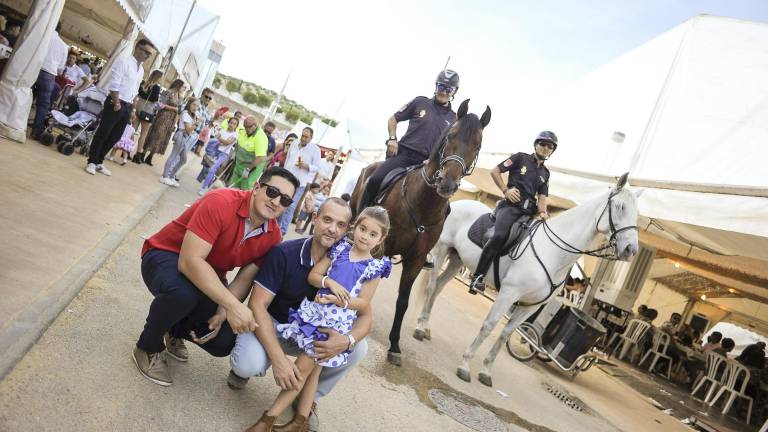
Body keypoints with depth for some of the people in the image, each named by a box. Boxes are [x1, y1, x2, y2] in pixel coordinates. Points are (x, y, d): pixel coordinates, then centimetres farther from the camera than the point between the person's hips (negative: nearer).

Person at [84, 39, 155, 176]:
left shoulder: (141, 69, 15)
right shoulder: (123, 61, -8)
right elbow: (114, 84, -14)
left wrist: (131, 107, 11)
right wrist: (116, 103, -15)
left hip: (127, 106, 8)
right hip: (115, 103, -7)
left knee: (115, 137, 11)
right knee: (102, 134, 0)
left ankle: (99, 162, 23)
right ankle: (91, 162, 10)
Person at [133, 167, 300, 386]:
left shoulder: (273, 236, -12)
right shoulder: (221, 203, -31)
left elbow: (245, 279, -8)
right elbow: (190, 261, -37)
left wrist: (223, 313, -26)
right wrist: (233, 305, -42)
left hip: (209, 278, 5)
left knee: (223, 342, -12)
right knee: (184, 292, -39)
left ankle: (175, 330, 24)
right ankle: (148, 348, -5)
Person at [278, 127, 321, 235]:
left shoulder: (315, 150, -6)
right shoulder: (294, 145, 8)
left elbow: (316, 167, -5)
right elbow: (287, 160, 17)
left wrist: (306, 166, -23)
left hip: (299, 183, -5)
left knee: (290, 207, -6)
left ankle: (282, 230, 1)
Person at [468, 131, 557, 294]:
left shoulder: (545, 173, 23)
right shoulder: (520, 158, 9)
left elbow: (542, 197, 16)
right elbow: (495, 171, 5)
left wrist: (542, 212, -6)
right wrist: (506, 190, -6)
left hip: (529, 210, 7)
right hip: (510, 206, -7)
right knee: (500, 236, -31)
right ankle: (478, 276, -25)